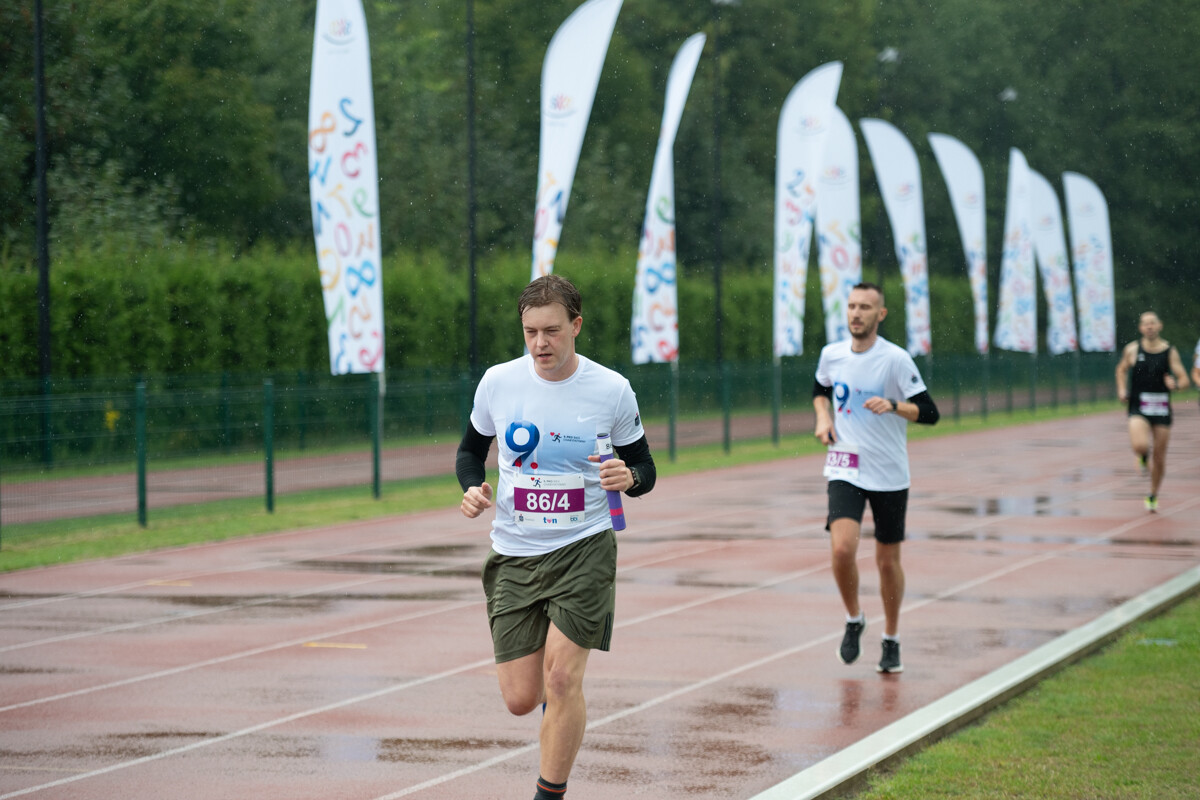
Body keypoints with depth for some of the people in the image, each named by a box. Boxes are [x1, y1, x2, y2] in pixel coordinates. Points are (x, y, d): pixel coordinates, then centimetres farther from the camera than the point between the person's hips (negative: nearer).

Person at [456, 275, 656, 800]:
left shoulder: (612, 391, -5)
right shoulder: (498, 382, -1)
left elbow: (644, 468, 5)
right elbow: (471, 449, 14)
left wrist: (629, 477, -19)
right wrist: (472, 487, -8)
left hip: (585, 546, -2)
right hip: (514, 554, 2)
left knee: (562, 678, -16)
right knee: (520, 699, 0)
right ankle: (559, 692, 39)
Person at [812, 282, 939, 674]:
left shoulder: (895, 359, -11)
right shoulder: (831, 354, 1)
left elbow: (929, 412, -11)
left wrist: (893, 405, -28)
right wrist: (823, 417, 4)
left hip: (889, 475, -2)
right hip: (845, 469, 2)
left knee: (888, 560, 7)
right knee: (843, 548, -19)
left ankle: (891, 642, 25)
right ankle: (854, 620, 8)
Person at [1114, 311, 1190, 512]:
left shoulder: (1170, 351, -1)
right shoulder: (1132, 350, 0)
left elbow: (1184, 380, -1)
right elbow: (1121, 370, 18)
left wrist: (1176, 384, -24)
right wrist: (1121, 390, 2)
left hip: (1161, 408, 1)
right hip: (1139, 407, -1)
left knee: (1159, 456, 6)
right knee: (1140, 446, -26)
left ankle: (1153, 496, 28)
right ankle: (1143, 457, 13)